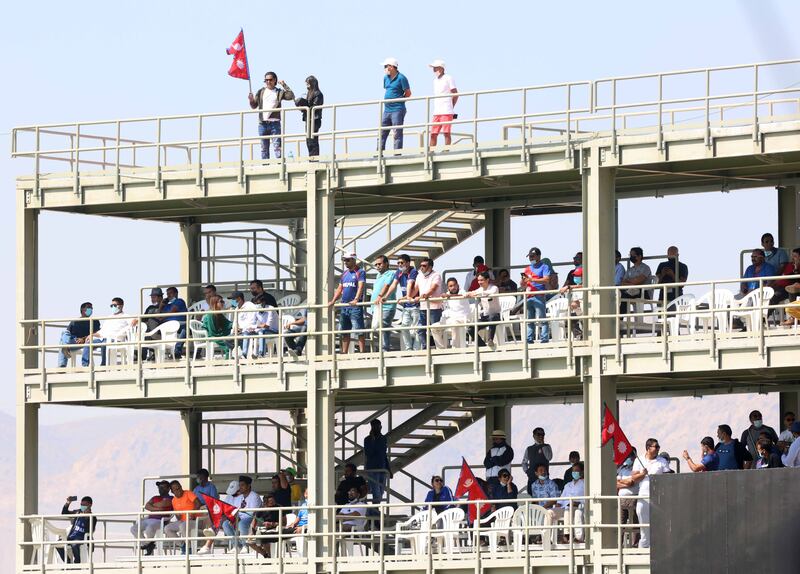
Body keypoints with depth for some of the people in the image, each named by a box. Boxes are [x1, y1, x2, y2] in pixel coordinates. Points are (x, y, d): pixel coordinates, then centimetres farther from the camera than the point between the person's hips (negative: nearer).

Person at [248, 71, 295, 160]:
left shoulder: (279, 92, 6)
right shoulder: (261, 92, 12)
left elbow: (291, 96, -7)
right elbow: (254, 106, 15)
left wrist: (284, 85, -8)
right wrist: (251, 100, -6)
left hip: (274, 123, -3)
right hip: (262, 123, 3)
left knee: (277, 146, -9)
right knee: (264, 147, 6)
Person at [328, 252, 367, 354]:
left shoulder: (360, 272, -4)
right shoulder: (344, 273, 18)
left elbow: (361, 286, -18)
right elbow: (339, 288, 19)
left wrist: (356, 299, -33)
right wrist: (333, 301, 6)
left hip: (355, 306, -8)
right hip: (344, 306, 8)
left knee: (359, 331, -8)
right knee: (344, 332, 10)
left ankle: (362, 352, -10)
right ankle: (344, 353, 14)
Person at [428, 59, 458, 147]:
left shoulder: (448, 78, -2)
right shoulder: (435, 80, 20)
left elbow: (455, 95, -2)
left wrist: (450, 107, 0)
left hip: (446, 112, -7)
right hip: (436, 112, 7)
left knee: (446, 133, -8)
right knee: (433, 134, 2)